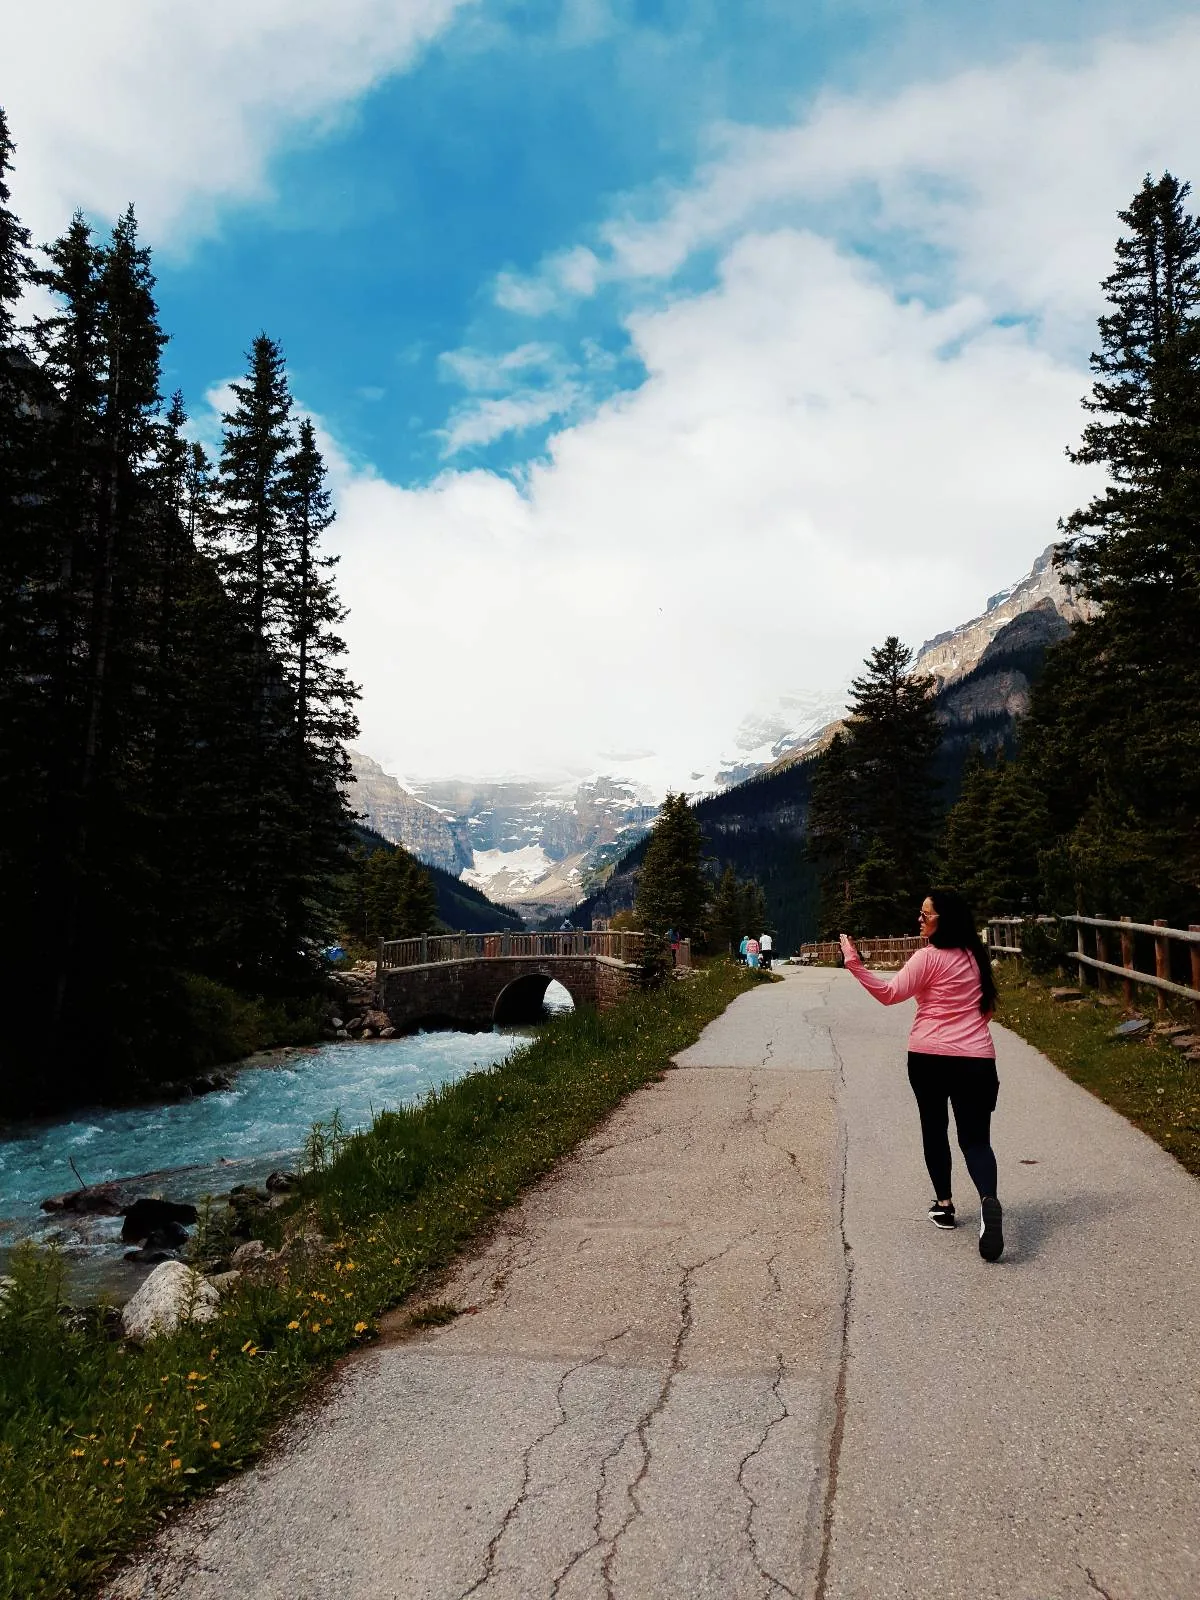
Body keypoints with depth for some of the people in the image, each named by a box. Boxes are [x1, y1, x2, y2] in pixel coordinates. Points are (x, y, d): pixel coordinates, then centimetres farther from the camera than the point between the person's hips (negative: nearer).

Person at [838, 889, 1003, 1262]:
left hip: (929, 1056, -3)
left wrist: (855, 965, -21)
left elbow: (890, 993, -17)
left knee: (934, 1129, 17)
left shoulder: (928, 957, -9)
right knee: (975, 1139, 2)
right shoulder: (976, 956, 10)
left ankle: (944, 1204, 23)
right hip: (976, 1058, 4)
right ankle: (988, 1200, -24)